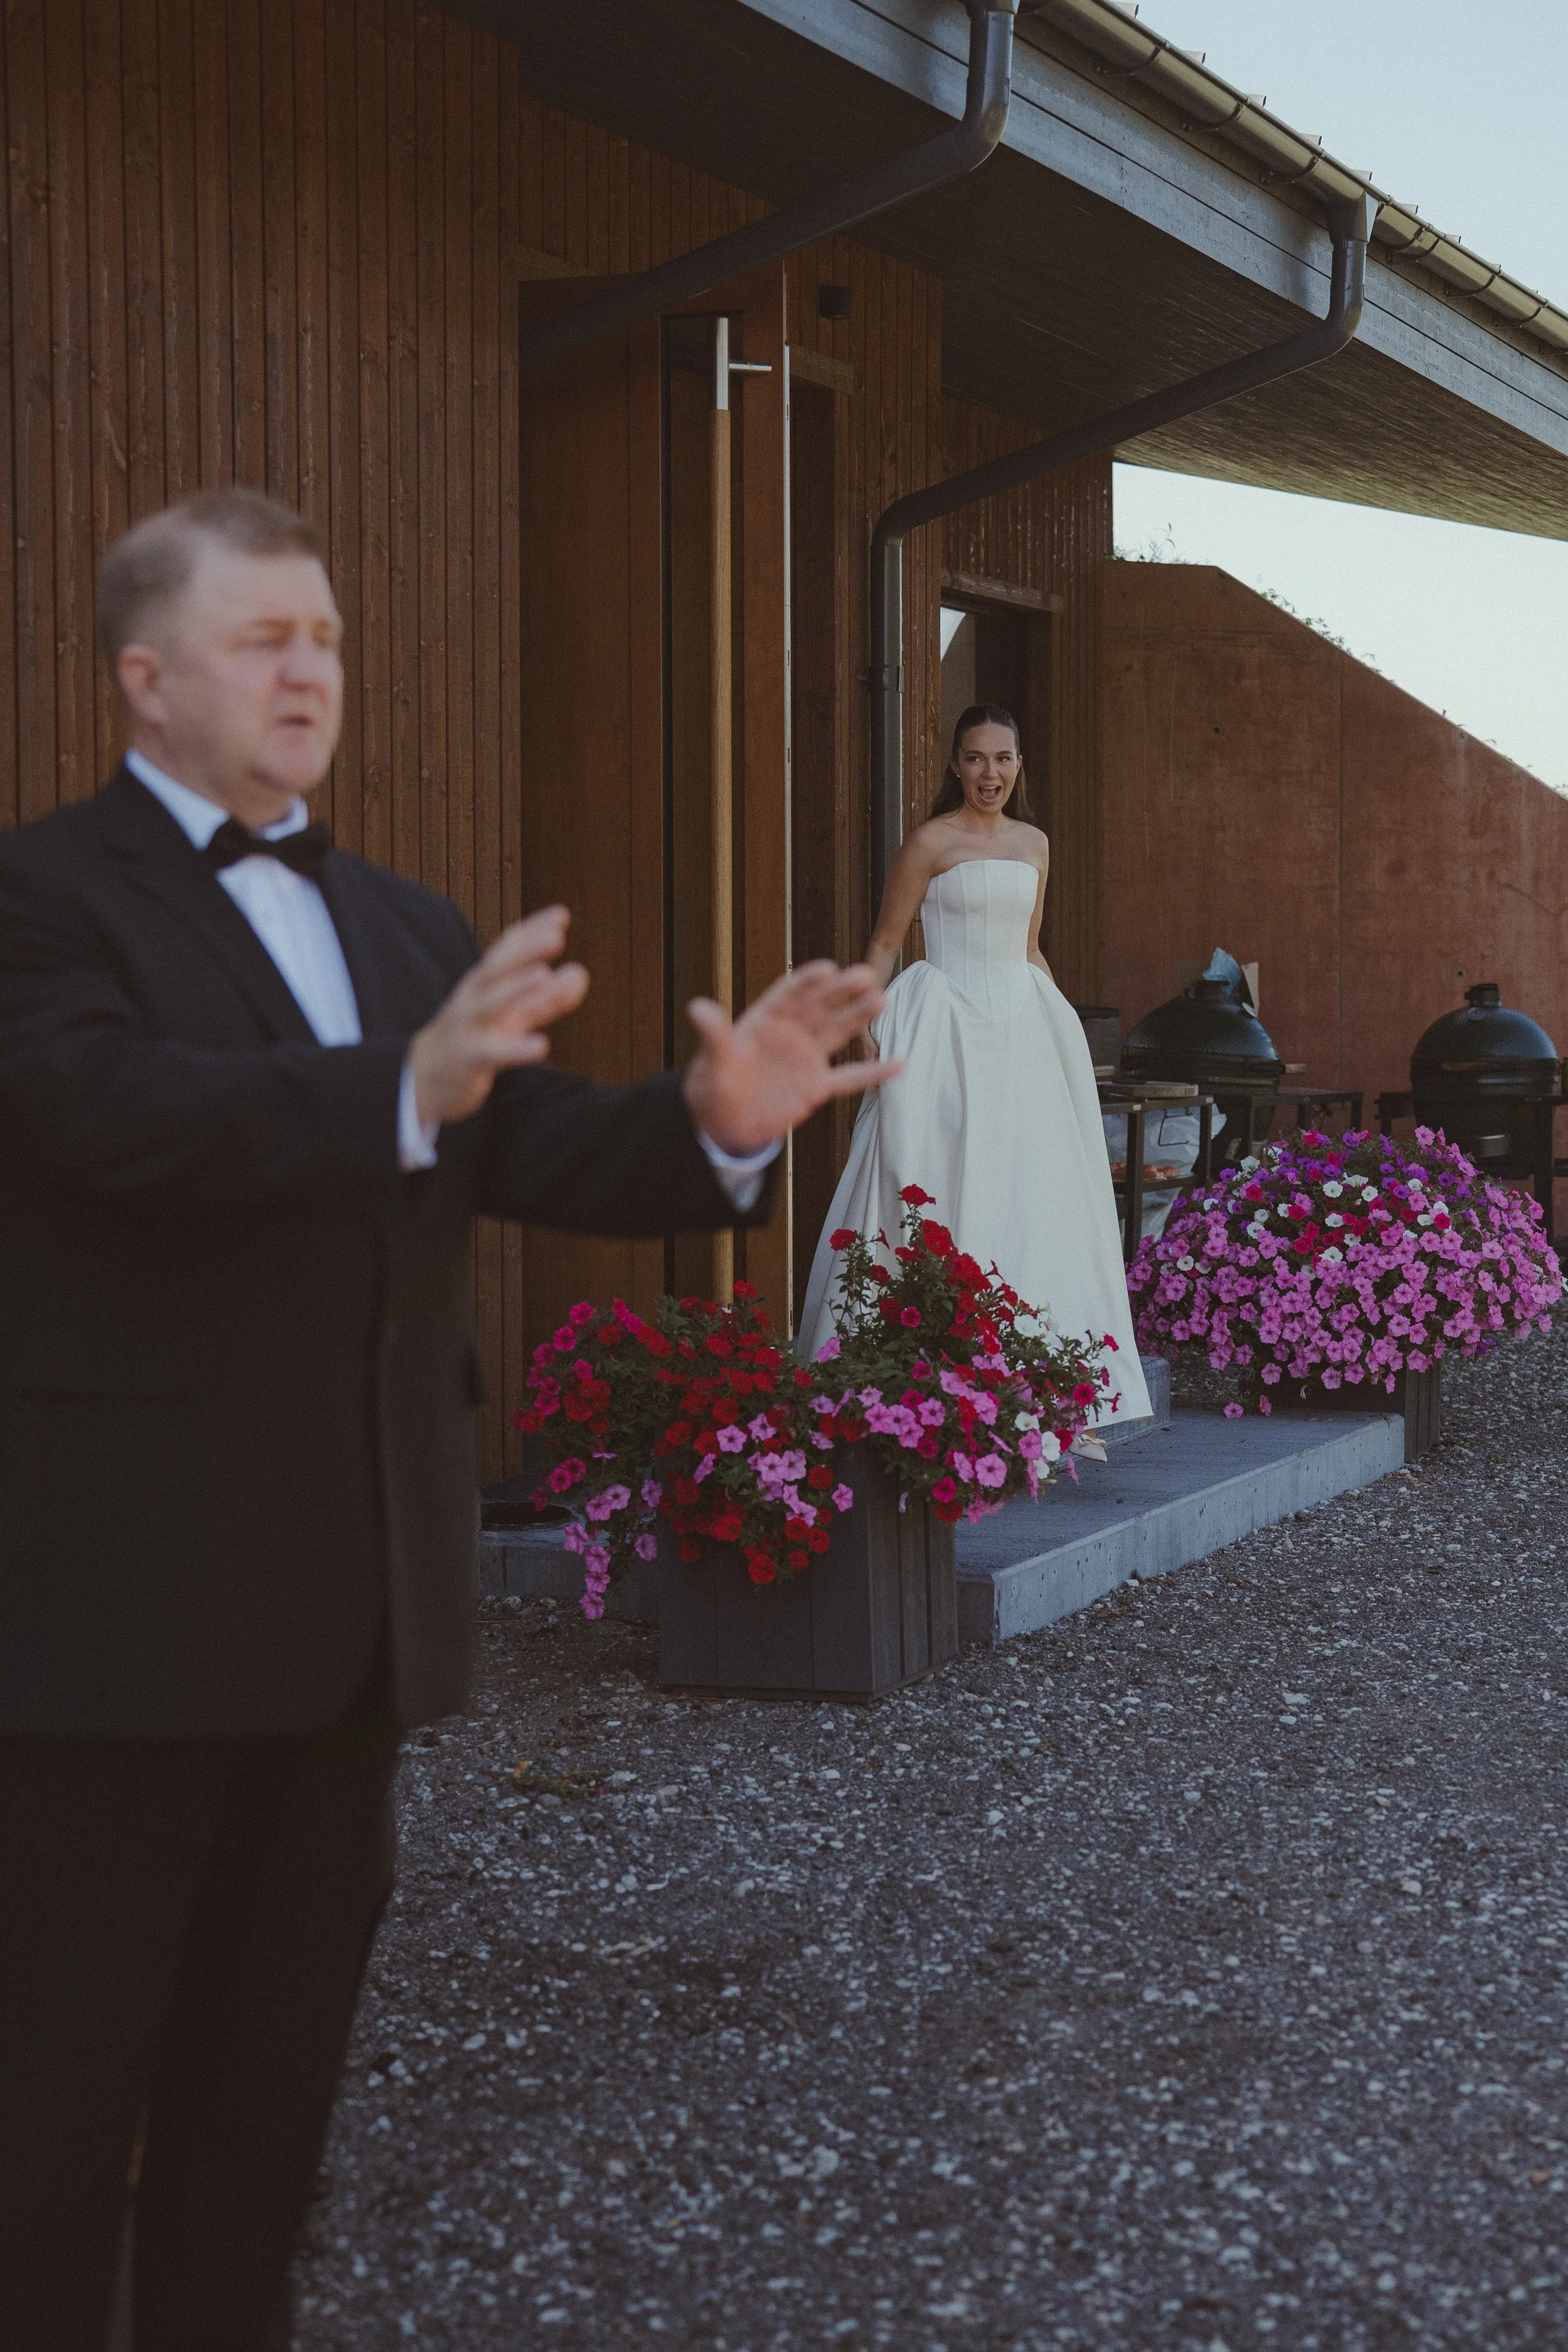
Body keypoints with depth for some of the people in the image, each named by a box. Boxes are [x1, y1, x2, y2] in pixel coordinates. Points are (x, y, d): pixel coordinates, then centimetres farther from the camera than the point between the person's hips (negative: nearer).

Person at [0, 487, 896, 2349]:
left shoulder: (405, 926, 16)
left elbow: (528, 1148, 7)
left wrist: (713, 1127, -13)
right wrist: (407, 1093, -41)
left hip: (351, 1611, 7)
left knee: (271, 2084, 17)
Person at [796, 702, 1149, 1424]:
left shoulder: (1035, 844, 13)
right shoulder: (932, 842, -4)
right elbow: (884, 944, -3)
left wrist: (1063, 1024, 18)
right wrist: (870, 1028, -12)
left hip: (1022, 1027, 6)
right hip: (948, 1024, -6)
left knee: (1032, 1194, 4)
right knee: (945, 1190, -6)